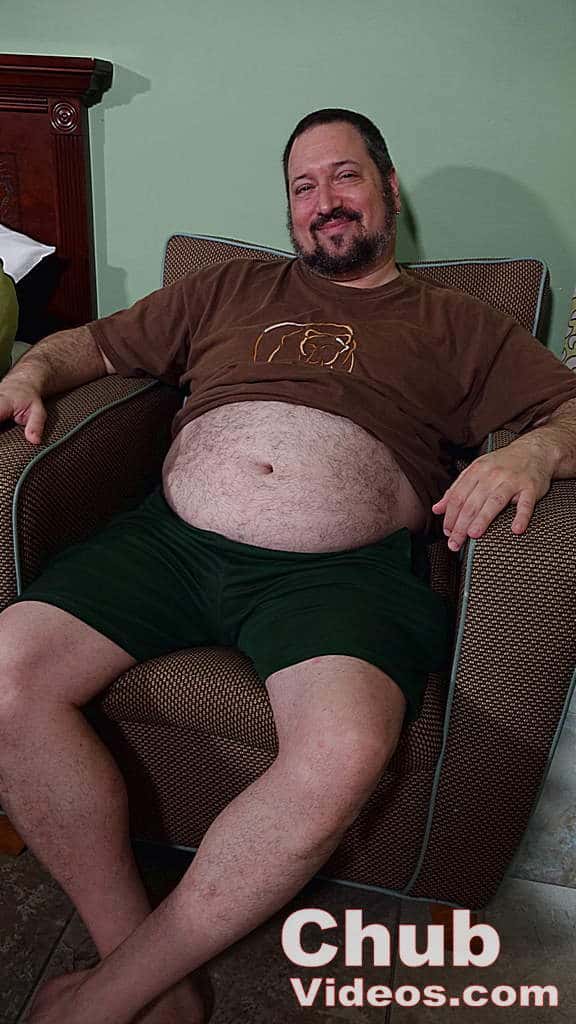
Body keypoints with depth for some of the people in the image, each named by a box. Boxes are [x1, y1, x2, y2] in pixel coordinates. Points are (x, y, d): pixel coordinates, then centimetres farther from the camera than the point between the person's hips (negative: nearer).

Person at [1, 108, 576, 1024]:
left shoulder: (457, 326, 19)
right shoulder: (228, 291, 26)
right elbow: (95, 343, 31)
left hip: (342, 569, -2)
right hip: (170, 539, 3)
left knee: (343, 754, -32)